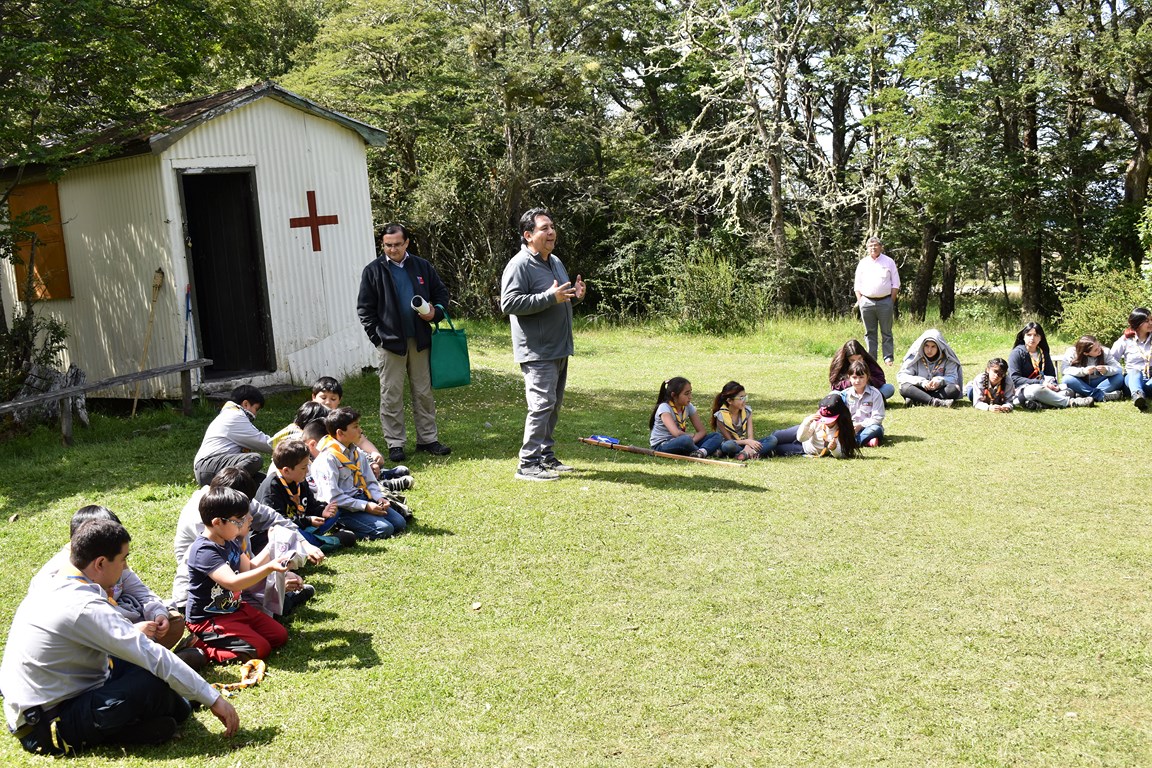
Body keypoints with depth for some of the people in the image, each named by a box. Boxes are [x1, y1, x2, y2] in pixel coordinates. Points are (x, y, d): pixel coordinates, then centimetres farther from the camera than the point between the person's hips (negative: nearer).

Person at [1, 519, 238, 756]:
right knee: (153, 681, -22)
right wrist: (213, 699, -19)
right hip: (48, 731, -10)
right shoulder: (84, 608, -24)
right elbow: (154, 657, -23)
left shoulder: (54, 587, 4)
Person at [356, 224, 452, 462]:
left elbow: (441, 293, 16)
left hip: (419, 341, 3)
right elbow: (364, 309, 1)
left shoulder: (422, 267, 7)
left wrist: (436, 312, -5)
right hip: (390, 343, -3)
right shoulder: (373, 271, 0)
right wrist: (377, 337, -7)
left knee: (424, 393, 10)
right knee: (391, 396, 2)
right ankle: (395, 444, 10)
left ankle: (427, 439, 20)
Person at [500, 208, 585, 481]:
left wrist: (575, 295, 6)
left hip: (559, 349, 9)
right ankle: (528, 464, -9)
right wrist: (550, 297, -25)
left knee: (553, 405, 15)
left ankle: (546, 456, 26)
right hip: (537, 352, -9)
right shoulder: (520, 265, -13)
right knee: (542, 403, -14)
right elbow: (509, 304, -23)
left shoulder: (556, 261, 16)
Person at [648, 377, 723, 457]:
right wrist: (692, 435, -12)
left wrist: (692, 440, -20)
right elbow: (676, 433, -31)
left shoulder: (688, 406, 4)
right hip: (660, 446, -7)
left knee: (717, 436, -7)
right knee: (686, 440, -39)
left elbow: (702, 431, 1)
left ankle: (701, 452, -35)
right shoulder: (664, 408, -16)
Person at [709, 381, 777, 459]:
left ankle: (746, 454, -36)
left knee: (772, 439, -18)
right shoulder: (721, 416, -13)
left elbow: (750, 436, -9)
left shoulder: (747, 411, -1)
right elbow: (729, 440, -13)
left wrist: (748, 446, -31)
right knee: (729, 445, -41)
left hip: (745, 444, 4)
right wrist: (746, 441, -29)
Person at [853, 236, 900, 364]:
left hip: (885, 302, -2)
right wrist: (859, 301, 2)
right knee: (869, 333, 5)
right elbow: (857, 285, 12)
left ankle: (888, 358, 2)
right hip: (866, 302, 2)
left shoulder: (889, 262, 7)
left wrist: (892, 301, -3)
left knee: (886, 332, 0)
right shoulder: (863, 263, 11)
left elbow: (895, 284, 6)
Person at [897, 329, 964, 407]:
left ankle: (917, 401, -36)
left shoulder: (947, 359, 0)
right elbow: (901, 376, -10)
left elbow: (952, 377, -8)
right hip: (920, 391, -1)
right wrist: (921, 381, -23)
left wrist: (939, 380, -29)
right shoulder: (915, 357, -2)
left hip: (940, 392, 1)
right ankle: (935, 402, -48)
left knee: (955, 389, -29)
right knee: (904, 388, -29)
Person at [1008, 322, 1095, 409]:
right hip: (1022, 390, -6)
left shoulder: (1044, 353, 18)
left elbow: (1051, 374, 17)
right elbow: (1015, 379, -11)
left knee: (1068, 391, -15)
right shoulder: (1016, 353, -2)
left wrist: (1053, 384, -9)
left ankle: (1039, 404, -36)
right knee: (1036, 390, -39)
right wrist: (1040, 382, -20)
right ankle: (1070, 402, -29)